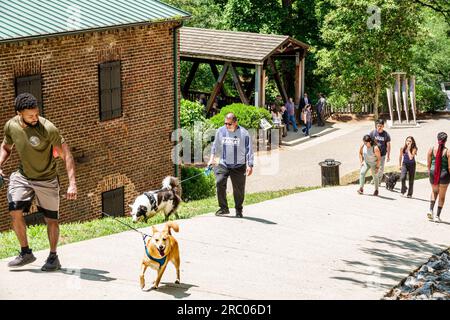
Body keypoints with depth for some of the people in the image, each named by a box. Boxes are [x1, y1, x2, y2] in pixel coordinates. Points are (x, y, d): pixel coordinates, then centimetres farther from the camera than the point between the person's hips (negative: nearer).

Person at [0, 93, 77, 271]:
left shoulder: (48, 129, -26)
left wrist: (72, 184, -32)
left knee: (51, 219, 4)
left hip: (46, 180, -3)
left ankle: (53, 257, 25)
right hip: (23, 177, 3)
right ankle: (26, 253, 8)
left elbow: (66, 155, -23)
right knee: (15, 212, -12)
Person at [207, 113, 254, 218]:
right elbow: (215, 146, 16)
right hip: (223, 164, 2)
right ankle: (223, 208, -7)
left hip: (239, 166, -2)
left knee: (239, 189, 2)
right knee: (219, 182, -19)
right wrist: (211, 159, 9)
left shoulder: (243, 133, -6)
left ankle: (239, 210, 22)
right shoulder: (220, 131, 3)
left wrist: (250, 165, -7)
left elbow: (249, 150, -3)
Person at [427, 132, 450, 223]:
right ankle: (437, 216, 15)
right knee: (442, 196, 13)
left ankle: (431, 210, 8)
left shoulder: (431, 149, -6)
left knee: (434, 191, 26)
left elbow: (428, 164, 2)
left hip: (433, 174, 2)